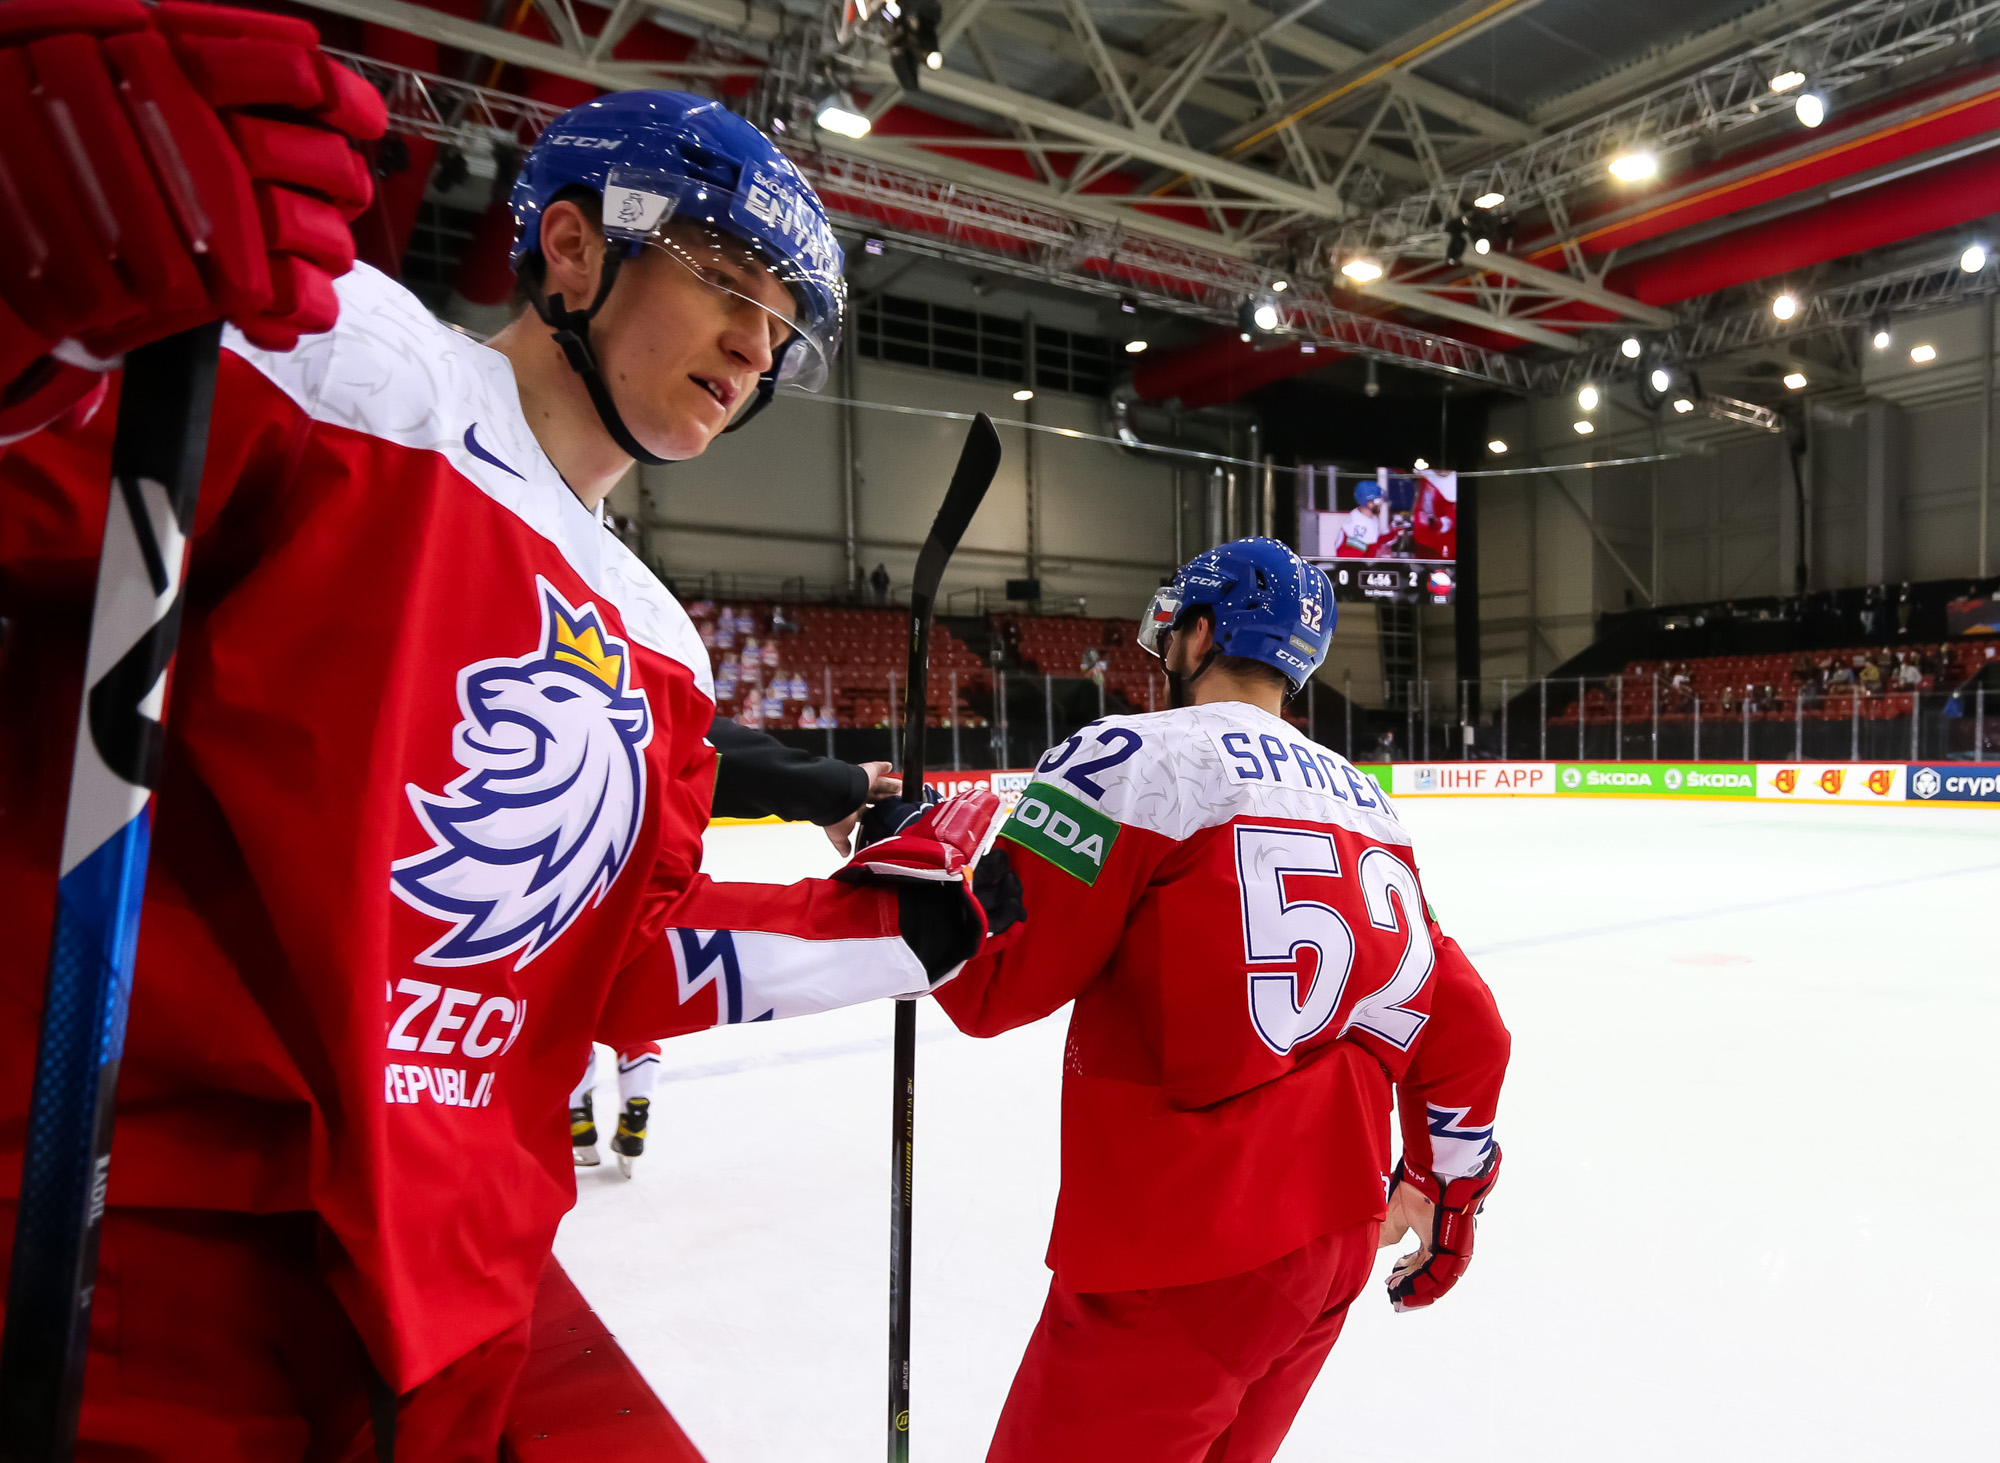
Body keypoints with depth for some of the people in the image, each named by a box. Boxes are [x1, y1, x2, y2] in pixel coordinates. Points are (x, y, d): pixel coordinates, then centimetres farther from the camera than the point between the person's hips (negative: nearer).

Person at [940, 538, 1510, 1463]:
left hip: (1182, 1258, -8)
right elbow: (1464, 1027, 13)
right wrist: (1445, 1186, 26)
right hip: (1339, 1238, 8)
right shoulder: (1365, 800, 10)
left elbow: (986, 980, -15)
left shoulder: (1139, 755, -12)